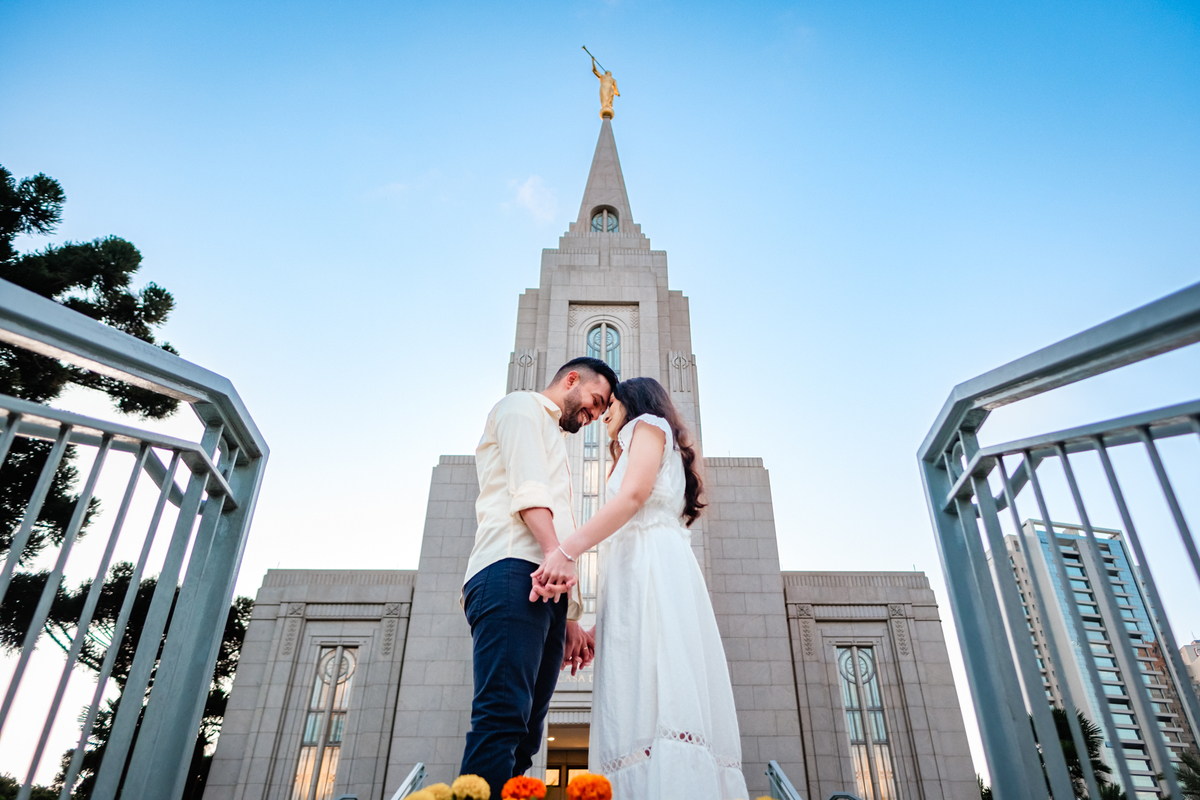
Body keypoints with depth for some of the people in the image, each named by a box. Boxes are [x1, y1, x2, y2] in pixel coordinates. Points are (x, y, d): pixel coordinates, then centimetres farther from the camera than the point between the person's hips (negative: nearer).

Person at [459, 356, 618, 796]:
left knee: (522, 732, 0)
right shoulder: (522, 405, 13)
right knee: (503, 715, -21)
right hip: (512, 572, -9)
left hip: (544, 588, 9)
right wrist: (555, 552, -23)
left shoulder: (553, 441, 38)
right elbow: (527, 485, -8)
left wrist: (570, 618, 24)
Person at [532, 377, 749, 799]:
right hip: (637, 573, 8)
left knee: (657, 699, -21)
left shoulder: (648, 424, 13)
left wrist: (565, 550, -19)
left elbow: (634, 494, -8)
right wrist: (598, 628, 21)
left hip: (653, 566, -8)